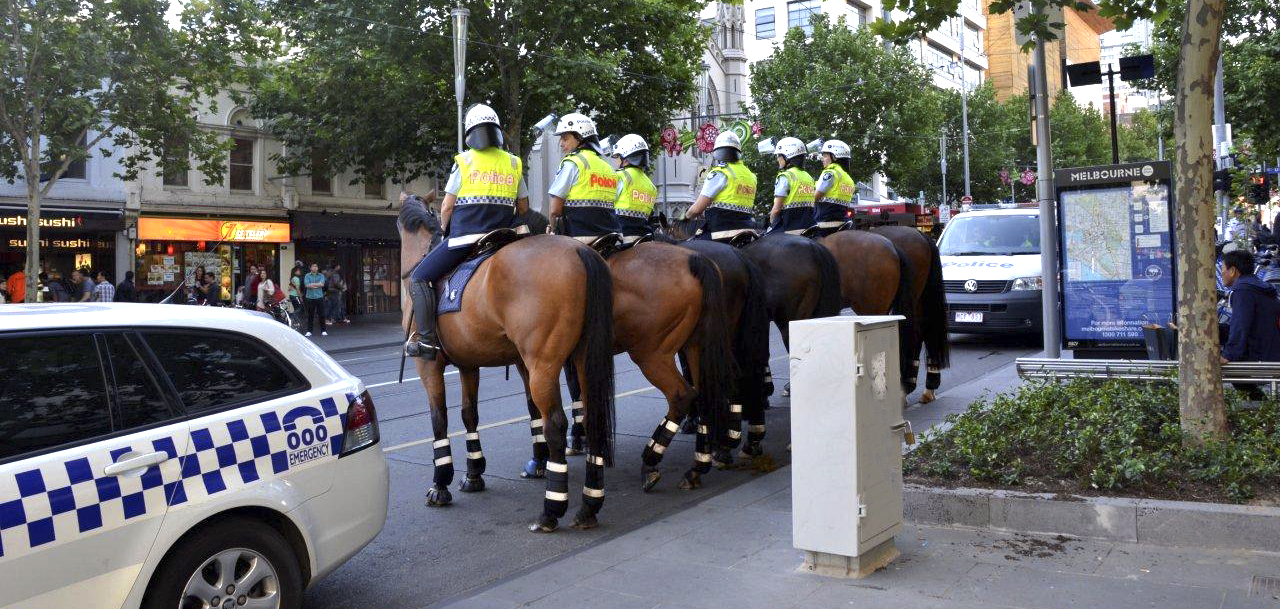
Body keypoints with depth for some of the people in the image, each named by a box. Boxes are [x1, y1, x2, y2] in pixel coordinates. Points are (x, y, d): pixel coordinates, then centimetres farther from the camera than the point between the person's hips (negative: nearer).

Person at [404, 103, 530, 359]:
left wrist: (444, 228, 19)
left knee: (419, 277, 2)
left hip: (465, 237, -5)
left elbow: (447, 206, 1)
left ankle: (427, 338, -10)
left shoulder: (464, 161, 0)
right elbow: (524, 207, 15)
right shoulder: (514, 163, 11)